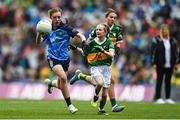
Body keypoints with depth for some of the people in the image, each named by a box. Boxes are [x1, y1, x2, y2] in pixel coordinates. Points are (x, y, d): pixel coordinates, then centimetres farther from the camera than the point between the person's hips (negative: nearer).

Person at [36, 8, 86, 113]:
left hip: (65, 58, 2)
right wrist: (39, 34, -20)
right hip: (53, 58, -1)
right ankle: (69, 105, -16)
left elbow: (80, 35, -13)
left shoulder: (66, 28, -8)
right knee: (63, 77, -27)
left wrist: (84, 41, -35)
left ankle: (50, 83, 51)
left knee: (61, 86, 11)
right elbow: (38, 42, 0)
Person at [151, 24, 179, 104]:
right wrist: (154, 63, -9)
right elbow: (153, 52, -5)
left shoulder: (172, 41, 10)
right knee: (159, 81, 0)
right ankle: (158, 98, 3)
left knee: (168, 81, 9)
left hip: (170, 65, 4)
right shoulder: (156, 40, -3)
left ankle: (168, 98, 13)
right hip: (160, 65, -4)